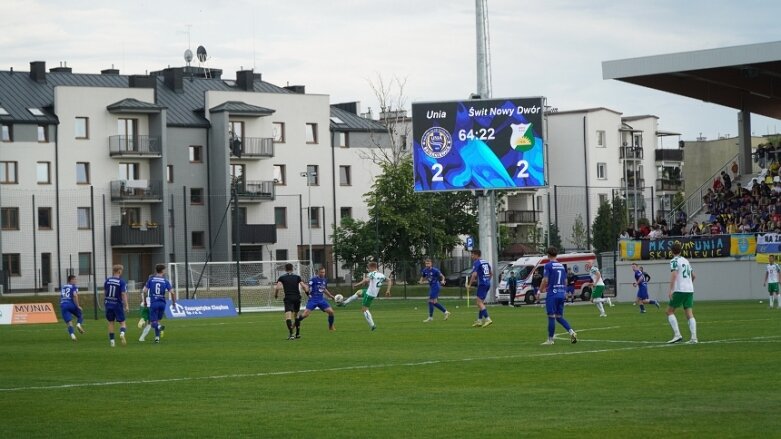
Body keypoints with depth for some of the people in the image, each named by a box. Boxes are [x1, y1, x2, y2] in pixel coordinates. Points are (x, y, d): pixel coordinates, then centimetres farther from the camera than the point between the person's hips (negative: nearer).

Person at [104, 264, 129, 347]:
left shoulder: (107, 280, 2)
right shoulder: (122, 282, -11)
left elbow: (104, 292, 11)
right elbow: (123, 294, -16)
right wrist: (126, 306, -13)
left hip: (108, 304, 3)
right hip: (117, 304, -3)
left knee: (111, 322, 14)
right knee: (122, 322, 5)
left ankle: (111, 340, 14)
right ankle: (122, 333, -25)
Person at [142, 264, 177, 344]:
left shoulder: (151, 279, 2)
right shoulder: (165, 281, 1)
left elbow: (144, 291, -4)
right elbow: (172, 292, -7)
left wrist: (145, 301, 11)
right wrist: (173, 302, 8)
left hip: (153, 303, -1)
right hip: (162, 303, 1)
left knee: (154, 321, 1)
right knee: (158, 320, 18)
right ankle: (157, 337, 12)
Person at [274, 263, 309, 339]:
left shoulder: (282, 277, 4)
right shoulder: (297, 277, 10)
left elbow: (277, 287, -8)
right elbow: (303, 286, 1)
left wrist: (276, 295, 8)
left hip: (288, 298, -3)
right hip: (297, 298, 3)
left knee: (288, 316, -13)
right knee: (296, 315, 22)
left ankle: (291, 334, -31)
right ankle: (298, 333, 24)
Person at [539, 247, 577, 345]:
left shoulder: (548, 265, -7)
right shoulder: (562, 266, 14)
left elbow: (545, 280, -14)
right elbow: (565, 282, 17)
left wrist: (540, 290, 2)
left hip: (552, 294, -6)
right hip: (561, 294, 6)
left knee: (551, 317, -1)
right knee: (559, 317, 13)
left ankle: (550, 339, 3)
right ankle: (571, 332, -6)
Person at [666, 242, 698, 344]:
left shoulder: (674, 261, -4)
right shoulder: (686, 260, 17)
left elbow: (674, 274, -17)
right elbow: (693, 275, 24)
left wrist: (671, 289, -21)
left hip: (680, 290, -6)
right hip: (690, 290, 6)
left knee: (670, 311, 3)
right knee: (689, 313, 4)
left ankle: (677, 335, -10)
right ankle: (694, 337, -7)